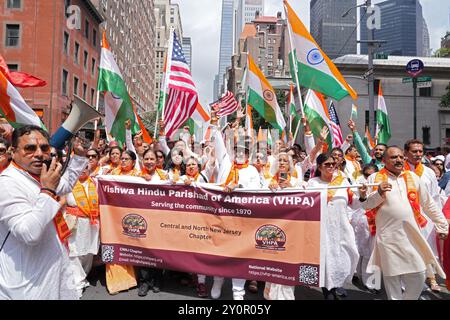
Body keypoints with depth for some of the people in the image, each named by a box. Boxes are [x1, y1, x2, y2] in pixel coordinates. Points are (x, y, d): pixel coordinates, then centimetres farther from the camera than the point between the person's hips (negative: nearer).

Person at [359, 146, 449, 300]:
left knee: (418, 275, 7)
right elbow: (366, 204, 1)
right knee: (392, 276, 6)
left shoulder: (412, 177, 10)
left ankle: (409, 297, 31)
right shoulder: (375, 178, 2)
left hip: (412, 235, 3)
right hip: (388, 236, -3)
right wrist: (379, 193, -15)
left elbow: (429, 204, 16)